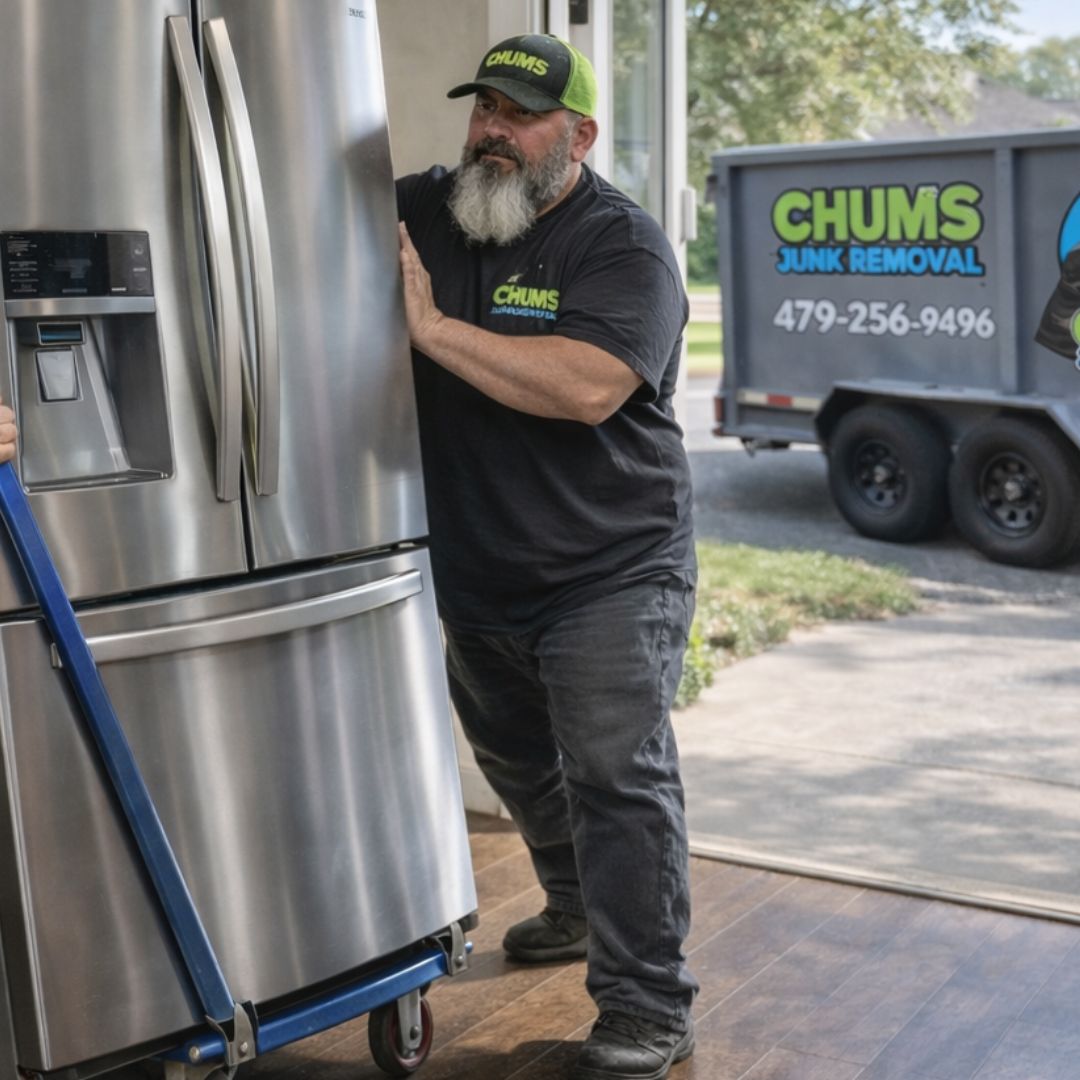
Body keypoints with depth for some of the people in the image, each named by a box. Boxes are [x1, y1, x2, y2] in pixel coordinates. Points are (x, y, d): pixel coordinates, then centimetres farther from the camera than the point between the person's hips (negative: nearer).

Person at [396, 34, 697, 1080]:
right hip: (477, 575, 7)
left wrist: (433, 326, -26)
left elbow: (587, 386, -31)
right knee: (520, 763, 23)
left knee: (615, 779, -6)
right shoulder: (422, 210, 3)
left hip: (611, 574, -6)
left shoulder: (622, 243, -14)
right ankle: (578, 910, 47)